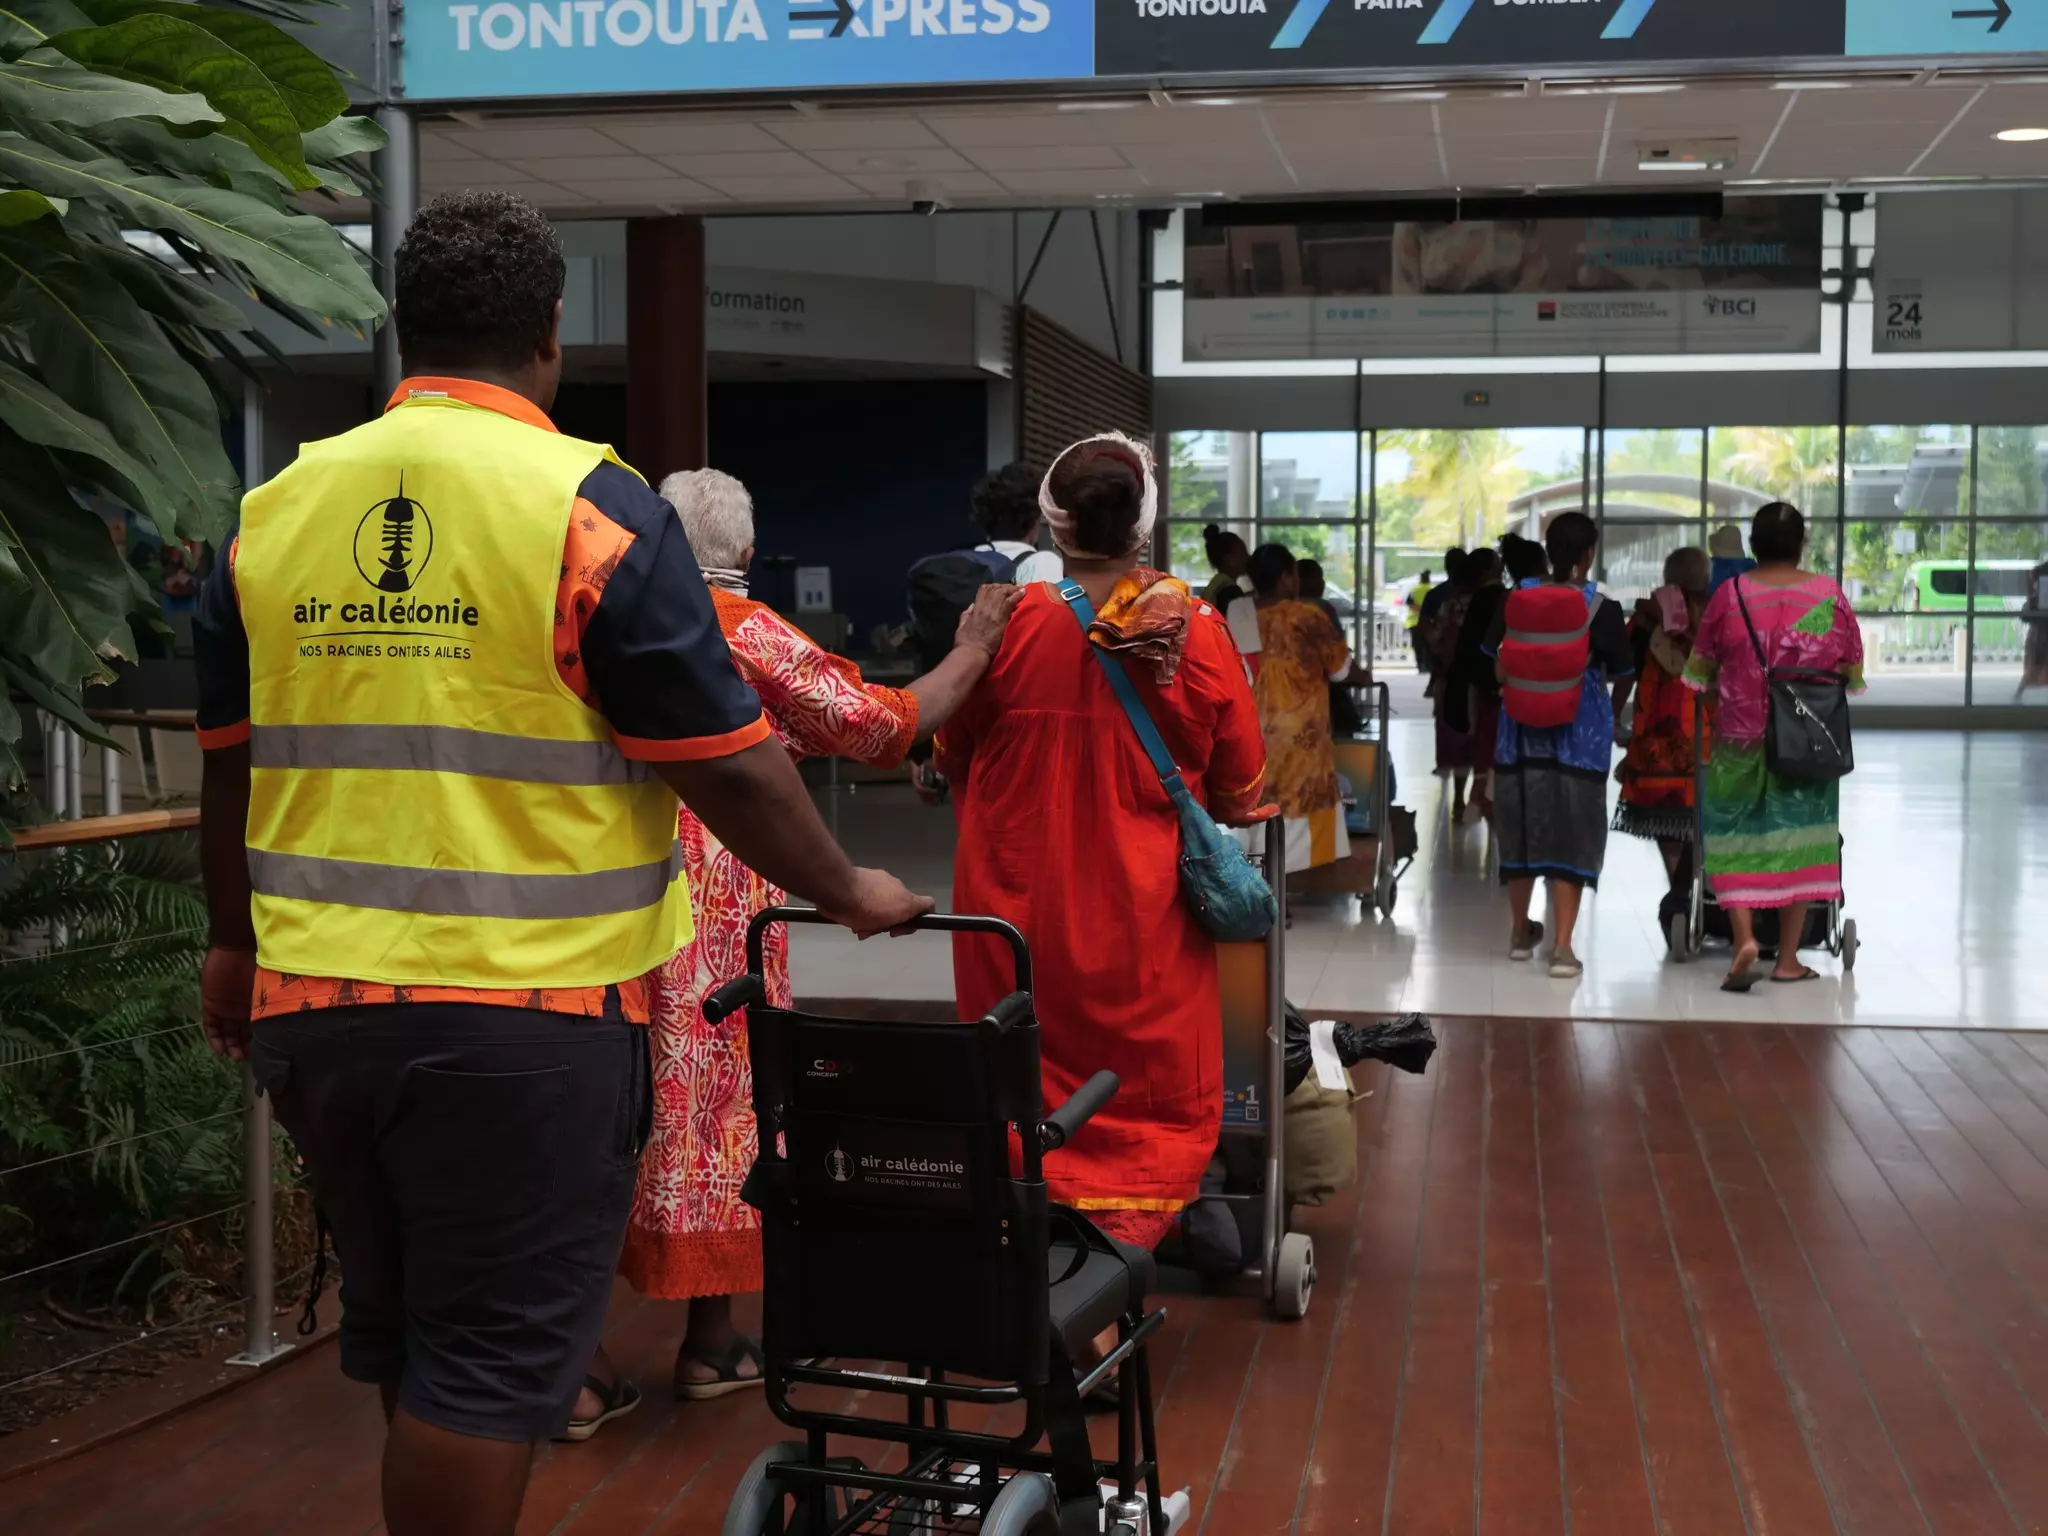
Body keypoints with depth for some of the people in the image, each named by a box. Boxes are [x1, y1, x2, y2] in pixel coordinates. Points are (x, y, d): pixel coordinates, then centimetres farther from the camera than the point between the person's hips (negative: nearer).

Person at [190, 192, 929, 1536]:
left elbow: (230, 764, 14)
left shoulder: (272, 512, 5)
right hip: (523, 1017, -5)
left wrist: (236, 941, 28)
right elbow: (727, 767, -10)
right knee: (490, 1362, 5)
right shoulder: (592, 507, -11)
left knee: (403, 1342, 21)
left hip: (310, 1003, 6)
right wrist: (846, 893, 6)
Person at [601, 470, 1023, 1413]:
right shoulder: (748, 633, -5)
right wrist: (972, 651, 8)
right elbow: (879, 725, -2)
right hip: (712, 905, -3)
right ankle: (710, 1341, 18)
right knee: (712, 1089, 8)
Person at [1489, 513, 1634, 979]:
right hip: (1579, 735, -3)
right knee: (1571, 830, 1)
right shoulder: (1601, 609, -11)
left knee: (1523, 823, 15)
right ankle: (1563, 945, -6)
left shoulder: (1517, 599, -3)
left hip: (1524, 729, 3)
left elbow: (1500, 668, 4)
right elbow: (1618, 673, -4)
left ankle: (1521, 931, 29)